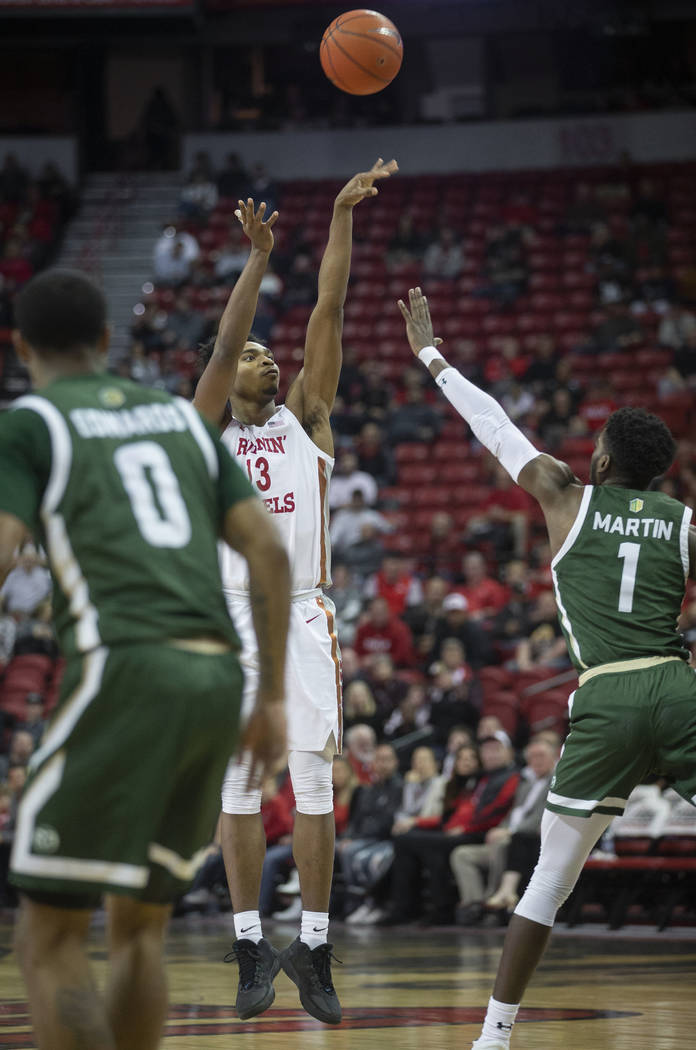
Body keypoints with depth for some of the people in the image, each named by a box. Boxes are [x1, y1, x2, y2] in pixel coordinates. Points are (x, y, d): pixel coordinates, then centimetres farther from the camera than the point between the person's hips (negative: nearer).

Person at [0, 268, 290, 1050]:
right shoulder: (180, 416, 23)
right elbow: (269, 553, 16)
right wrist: (273, 696, 19)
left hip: (125, 667, -6)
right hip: (218, 674, 6)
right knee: (139, 925, 18)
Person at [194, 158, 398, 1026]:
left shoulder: (305, 418, 12)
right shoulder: (208, 427, 9)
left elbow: (328, 313, 4)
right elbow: (223, 344, -8)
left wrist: (343, 215, -3)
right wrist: (256, 259, -16)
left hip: (302, 618, 1)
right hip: (230, 619, -1)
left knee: (313, 784, -2)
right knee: (239, 788, 1)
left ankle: (313, 948, 2)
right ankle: (251, 946, 8)